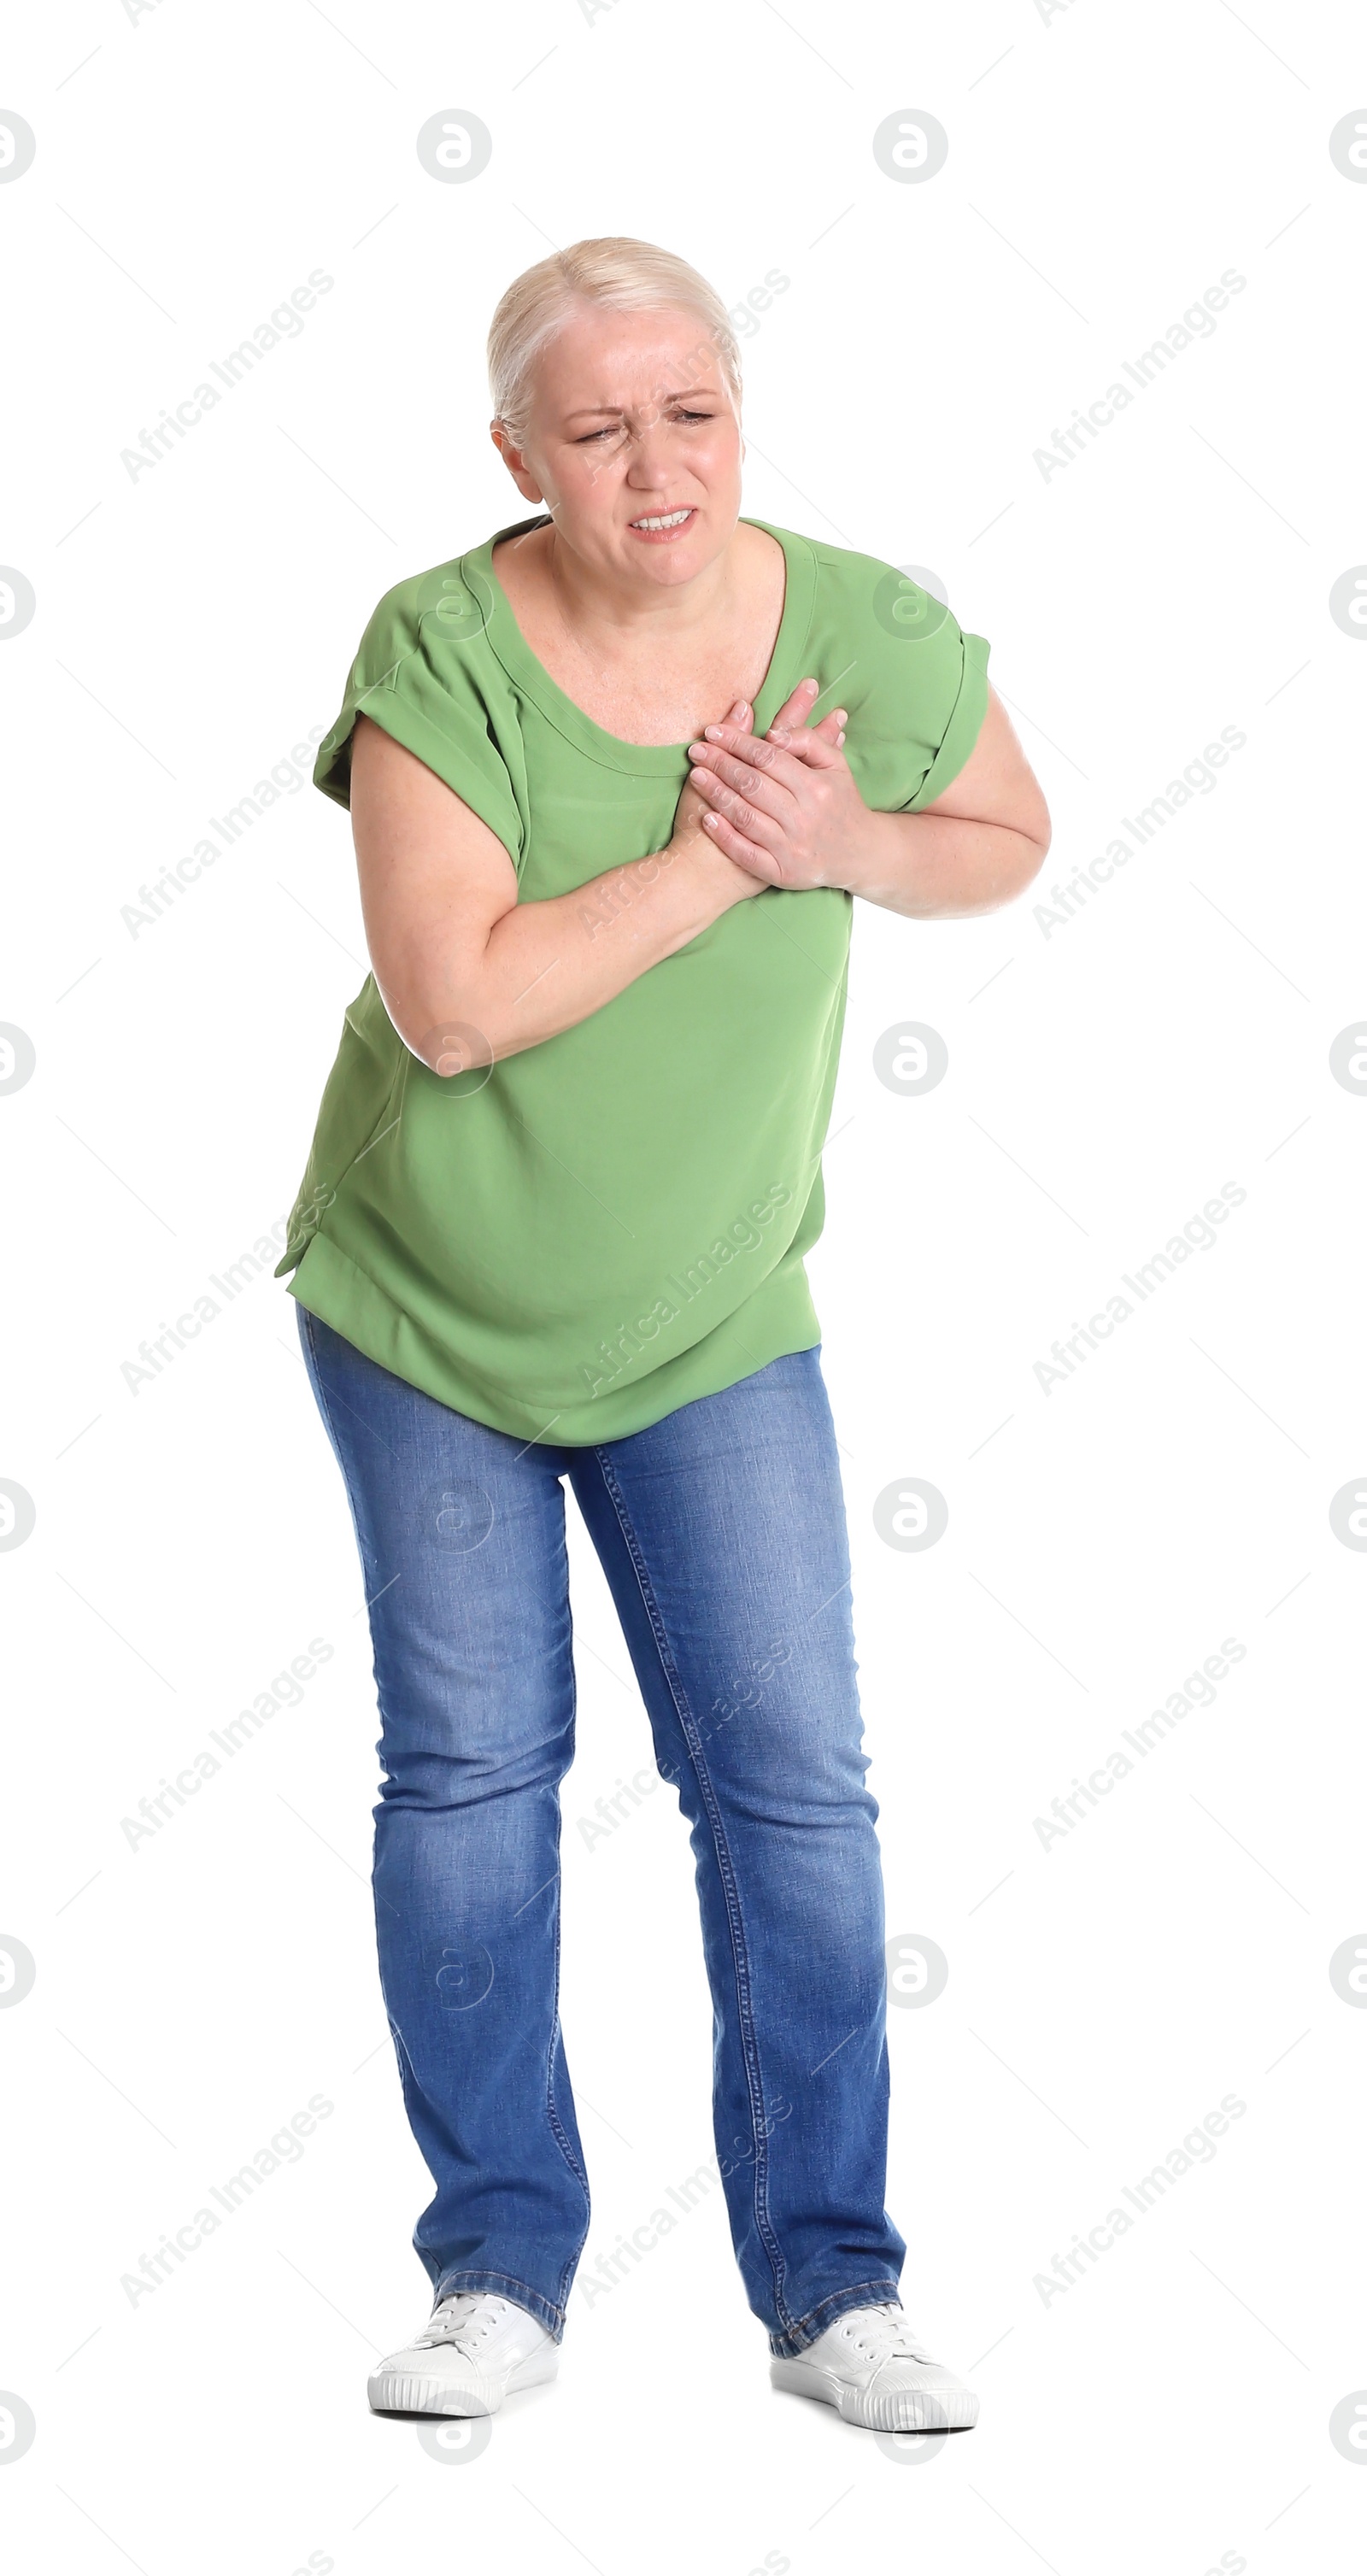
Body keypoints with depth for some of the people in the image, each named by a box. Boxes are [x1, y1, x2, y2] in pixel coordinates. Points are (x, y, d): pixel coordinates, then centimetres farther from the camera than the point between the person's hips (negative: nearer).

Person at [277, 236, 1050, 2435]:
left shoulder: (868, 634, -12)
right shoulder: (440, 648, -19)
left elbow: (1011, 841, 6)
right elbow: (452, 1000, -27)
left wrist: (850, 843, -15)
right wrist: (711, 860, -25)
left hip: (713, 1333, 1)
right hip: (422, 1315, -1)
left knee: (793, 1789, 0)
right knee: (468, 1776, 7)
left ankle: (830, 2286, 14)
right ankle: (502, 2270, 21)